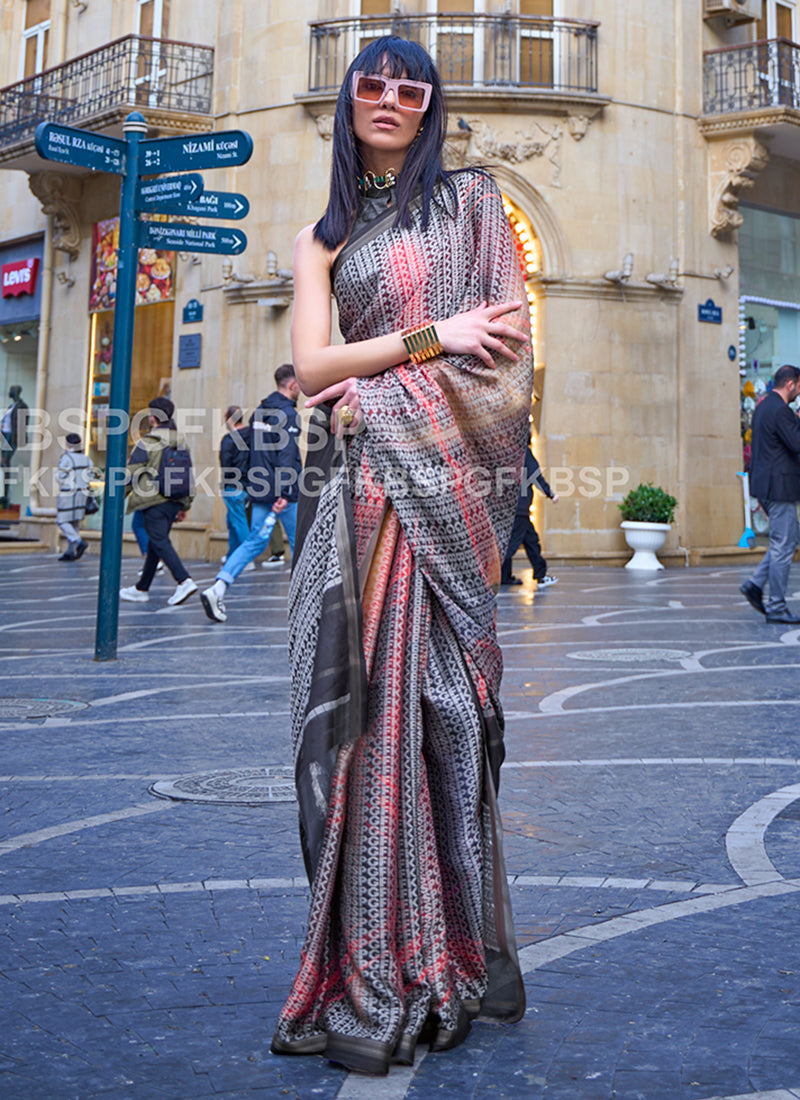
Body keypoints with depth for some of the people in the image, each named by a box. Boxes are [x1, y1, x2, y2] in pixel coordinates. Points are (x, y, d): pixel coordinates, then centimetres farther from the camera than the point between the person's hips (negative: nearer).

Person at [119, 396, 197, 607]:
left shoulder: (147, 443, -9)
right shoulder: (181, 443, 11)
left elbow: (130, 473, -8)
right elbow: (188, 476, 14)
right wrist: (185, 506, 20)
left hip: (154, 502, -7)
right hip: (174, 501, 7)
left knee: (160, 542, -9)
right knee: (154, 544, 13)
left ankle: (184, 581, -26)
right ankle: (141, 589, 21)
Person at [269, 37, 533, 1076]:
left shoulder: (471, 200, 10)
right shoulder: (323, 238, 19)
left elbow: (510, 347, 0)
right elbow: (311, 365, 5)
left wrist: (377, 392, -6)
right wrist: (434, 337, -7)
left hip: (440, 478, -3)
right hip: (356, 485, 4)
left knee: (428, 691, -9)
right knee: (362, 698, -2)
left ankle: (430, 963, -2)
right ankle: (381, 962, 5)